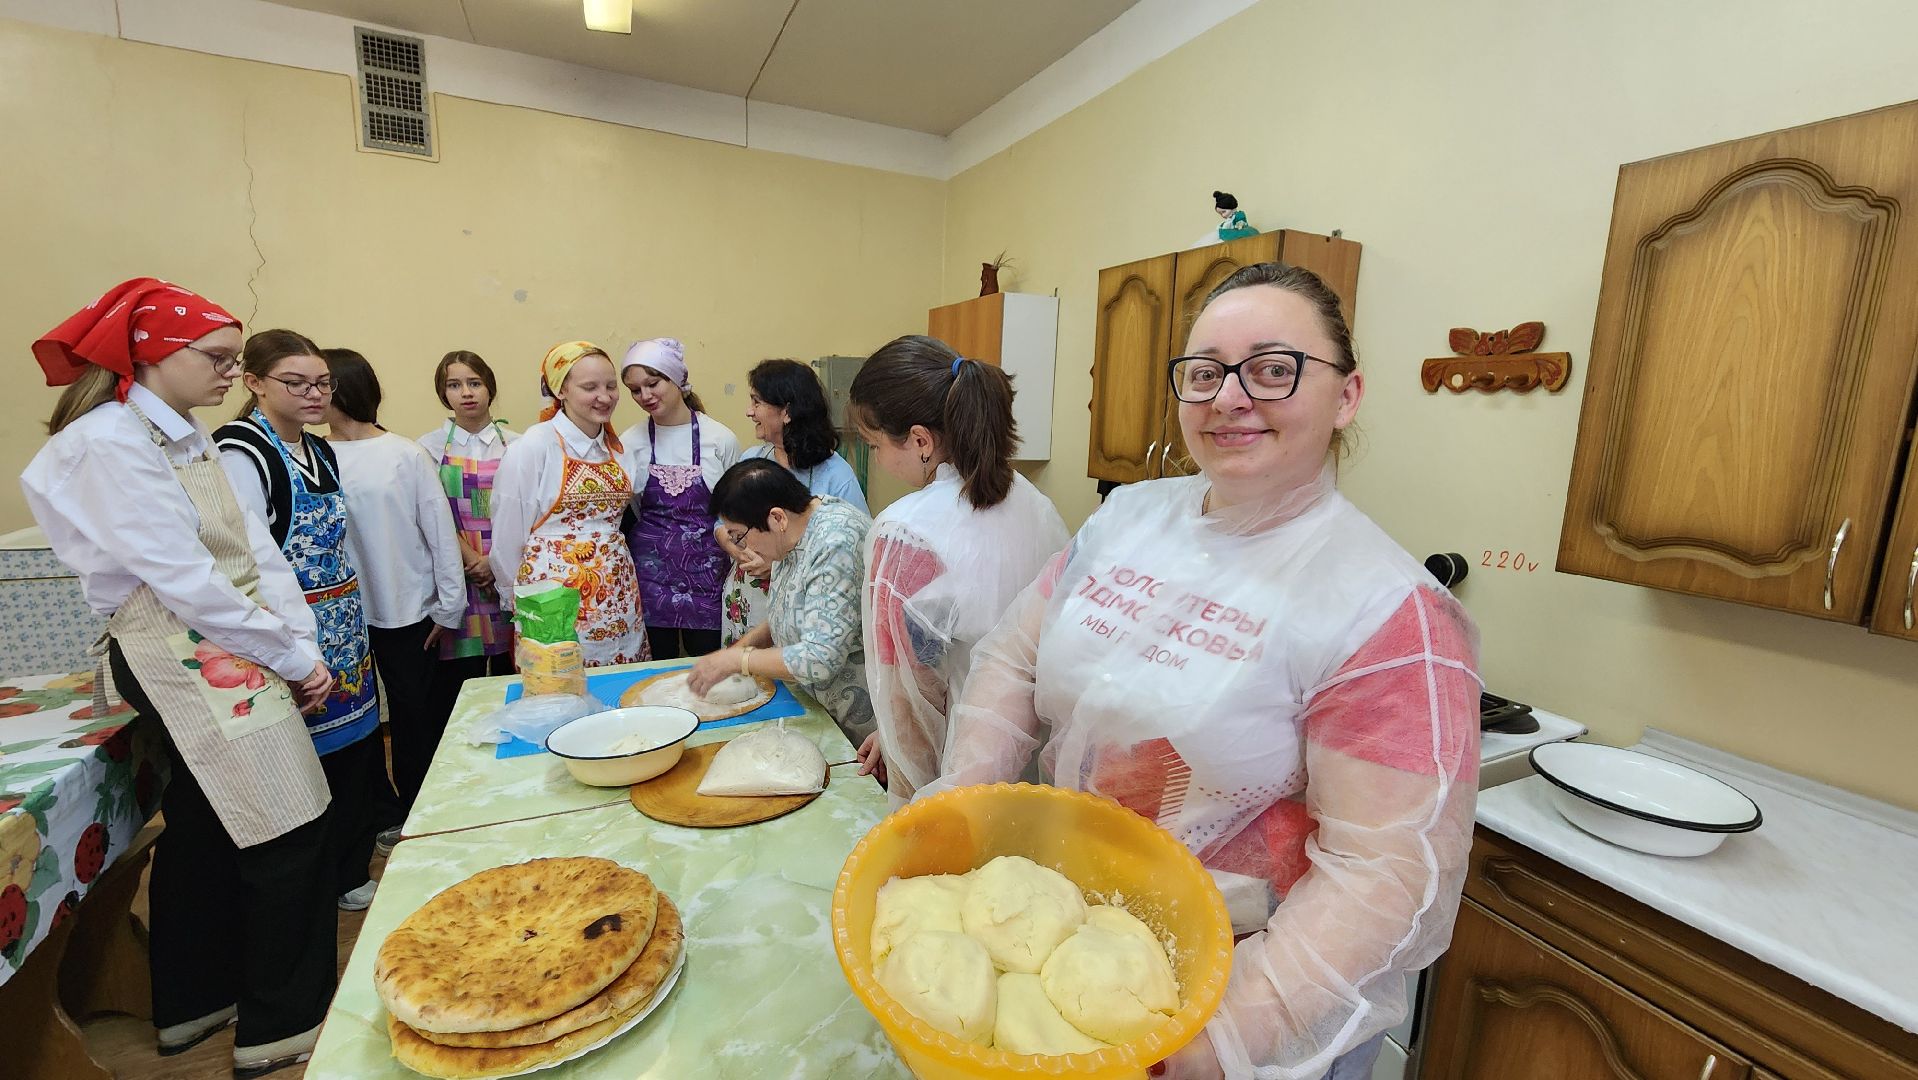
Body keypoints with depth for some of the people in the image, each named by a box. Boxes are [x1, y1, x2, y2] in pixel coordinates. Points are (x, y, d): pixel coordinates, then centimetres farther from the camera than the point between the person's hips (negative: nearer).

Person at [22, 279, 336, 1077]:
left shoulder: (188, 438, 11)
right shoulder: (107, 442, -15)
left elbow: (255, 548, 6)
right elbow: (183, 579, -20)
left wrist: (302, 641, -4)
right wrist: (292, 660, -15)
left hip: (222, 657, 9)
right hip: (181, 663, -9)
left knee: (206, 832, 19)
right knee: (288, 837, -3)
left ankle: (193, 1005, 38)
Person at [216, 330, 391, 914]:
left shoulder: (320, 450, 11)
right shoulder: (243, 453, -15)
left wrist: (354, 617, 18)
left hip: (344, 628, 8)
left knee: (355, 742, 15)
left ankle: (350, 870, 33)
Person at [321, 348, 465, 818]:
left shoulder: (407, 454, -5)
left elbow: (440, 529, -4)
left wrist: (448, 605, -3)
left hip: (407, 608, -2)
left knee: (415, 713, 9)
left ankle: (419, 811, 28)